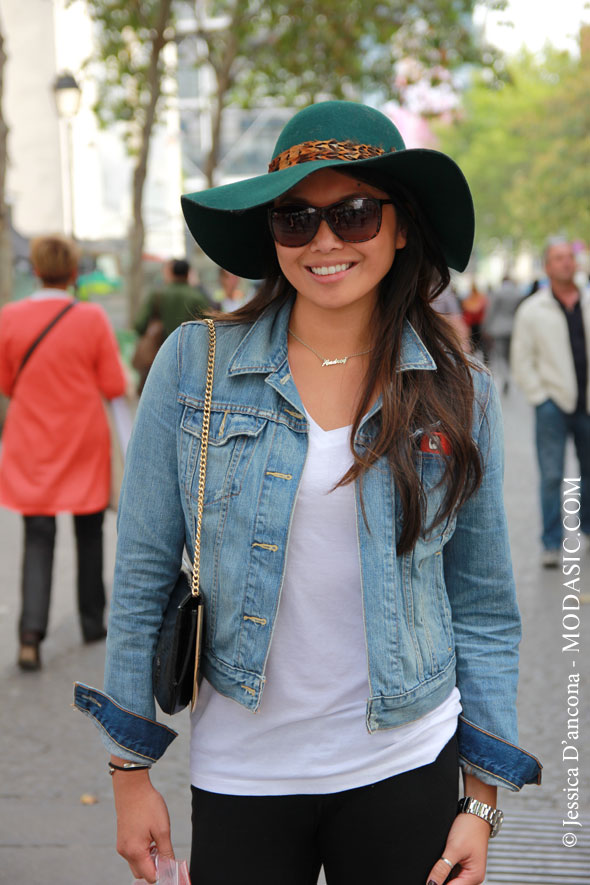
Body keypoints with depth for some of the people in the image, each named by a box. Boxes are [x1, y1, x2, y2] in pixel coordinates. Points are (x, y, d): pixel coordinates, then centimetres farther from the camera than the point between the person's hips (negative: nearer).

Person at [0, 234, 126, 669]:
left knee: (38, 536, 4)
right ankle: (93, 622, 27)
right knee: (89, 533, 16)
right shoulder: (92, 319, -12)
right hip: (85, 443, 0)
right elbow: (115, 386, -10)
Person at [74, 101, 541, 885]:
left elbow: (484, 607, 3)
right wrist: (131, 769, 0)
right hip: (240, 771, 0)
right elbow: (142, 573, -2)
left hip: (405, 769, 1)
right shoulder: (194, 363, -6)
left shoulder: (459, 394, -3)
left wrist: (483, 799, 2)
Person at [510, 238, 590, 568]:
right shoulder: (532, 310, -1)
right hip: (554, 404, -3)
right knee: (551, 476, -6)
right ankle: (552, 544, 1)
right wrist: (540, 396, -5)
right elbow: (521, 361, 2)